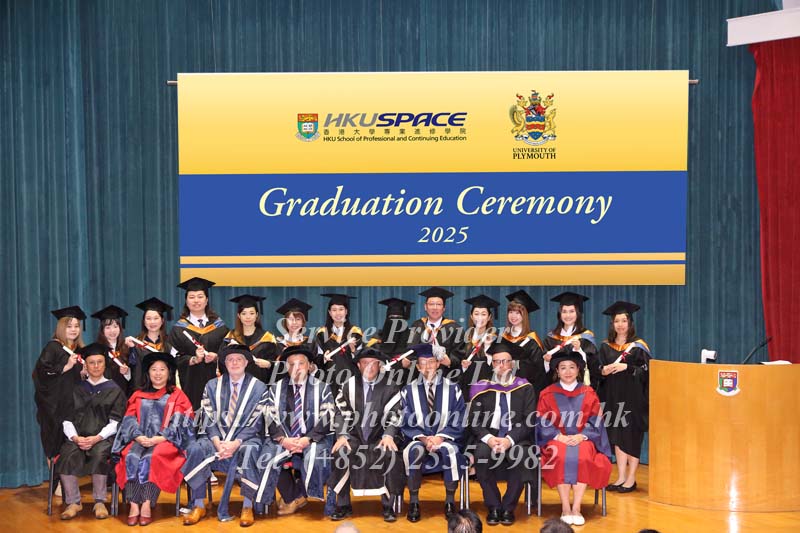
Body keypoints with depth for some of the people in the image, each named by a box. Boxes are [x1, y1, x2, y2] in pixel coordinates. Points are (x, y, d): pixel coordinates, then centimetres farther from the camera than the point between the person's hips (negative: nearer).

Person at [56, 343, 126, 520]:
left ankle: (100, 502, -24)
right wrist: (75, 437, -11)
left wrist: (97, 438, -16)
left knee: (98, 454, -36)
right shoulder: (77, 390, 19)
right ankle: (73, 502, -20)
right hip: (78, 437, 2)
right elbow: (67, 419, 10)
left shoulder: (114, 390, 12)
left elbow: (115, 422, 2)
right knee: (67, 456, -31)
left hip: (103, 437, -2)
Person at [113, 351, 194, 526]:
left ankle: (147, 505, -35)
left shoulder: (177, 396, 14)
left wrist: (159, 438, -15)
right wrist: (138, 436, -11)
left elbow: (179, 423, 0)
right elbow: (129, 420, 10)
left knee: (152, 458, -34)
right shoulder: (138, 396, 23)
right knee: (131, 457, -30)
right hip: (140, 440, 2)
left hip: (166, 441, -2)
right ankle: (134, 505, -35)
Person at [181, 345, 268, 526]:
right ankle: (198, 505, -20)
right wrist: (218, 443, -15)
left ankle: (247, 507, -24)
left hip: (246, 437, -2)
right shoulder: (212, 386, 11)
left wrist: (236, 443, -20)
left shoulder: (259, 388, 3)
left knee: (249, 451, -37)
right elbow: (208, 420, 3)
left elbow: (255, 423, -4)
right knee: (196, 449, -29)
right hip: (216, 437, 2)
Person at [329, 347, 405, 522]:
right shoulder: (349, 386, 6)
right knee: (340, 452, -28)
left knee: (391, 454, -32)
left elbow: (394, 414, -4)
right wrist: (342, 435, -14)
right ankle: (343, 505, -13)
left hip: (380, 437, -1)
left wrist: (388, 435, -21)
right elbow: (341, 413, 3)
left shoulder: (390, 386, 2)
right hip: (355, 437, 2)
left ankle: (388, 506, -16)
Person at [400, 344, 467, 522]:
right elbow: (406, 423, 3)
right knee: (415, 451, -35)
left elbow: (458, 421, 1)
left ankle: (450, 501, -19)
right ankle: (414, 502, -23)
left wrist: (441, 437, -15)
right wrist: (423, 438, -15)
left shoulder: (453, 389, 6)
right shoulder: (409, 391, 7)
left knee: (450, 450, -35)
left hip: (445, 439, 0)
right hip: (418, 439, 0)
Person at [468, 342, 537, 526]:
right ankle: (493, 507, -17)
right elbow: (474, 421, 4)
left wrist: (510, 439, -17)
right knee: (481, 453, -33)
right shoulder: (482, 388, 10)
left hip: (517, 439, -1)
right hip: (489, 438, 1)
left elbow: (529, 421, -1)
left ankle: (508, 508, -16)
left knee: (521, 455, -35)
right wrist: (488, 438, -16)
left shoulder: (525, 388, 9)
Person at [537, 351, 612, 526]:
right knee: (561, 457, -34)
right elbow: (543, 423, 1)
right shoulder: (548, 394, 8)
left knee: (583, 458, -33)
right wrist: (559, 436, -15)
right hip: (556, 440, -1)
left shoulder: (588, 394, 10)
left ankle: (576, 507, -28)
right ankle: (565, 508, -29)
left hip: (582, 439, 1)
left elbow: (595, 422, 4)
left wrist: (581, 436, -13)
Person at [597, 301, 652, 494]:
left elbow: (646, 370, -7)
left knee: (631, 437, -4)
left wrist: (626, 367, -18)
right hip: (613, 396, 4)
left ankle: (631, 479, 2)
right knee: (617, 437, 5)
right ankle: (621, 477, 10)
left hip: (632, 397, -4)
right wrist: (603, 371, -7)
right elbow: (599, 368, 14)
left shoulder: (638, 346, -1)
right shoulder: (606, 346, 11)